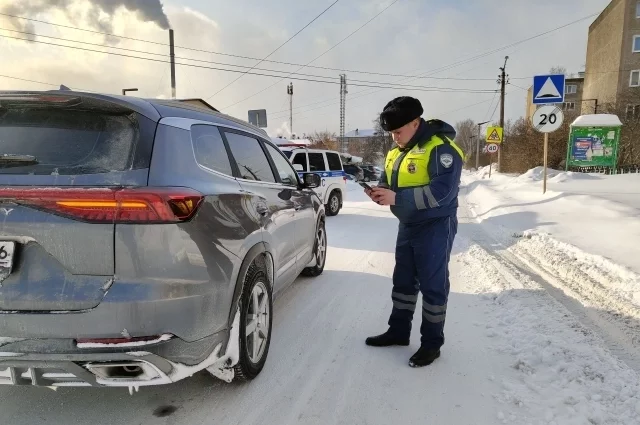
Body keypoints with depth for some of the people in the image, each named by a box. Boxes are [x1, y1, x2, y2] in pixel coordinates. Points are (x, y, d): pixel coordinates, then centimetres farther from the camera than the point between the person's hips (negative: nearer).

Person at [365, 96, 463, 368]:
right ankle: (398, 331, 31)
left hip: (435, 227, -8)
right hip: (407, 226, 8)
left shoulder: (441, 149, -19)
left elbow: (442, 191, -28)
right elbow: (388, 183, 15)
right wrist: (379, 192, -10)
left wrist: (397, 197, -30)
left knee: (433, 286, 2)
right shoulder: (397, 152, 9)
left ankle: (432, 343, 16)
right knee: (403, 281, 16)